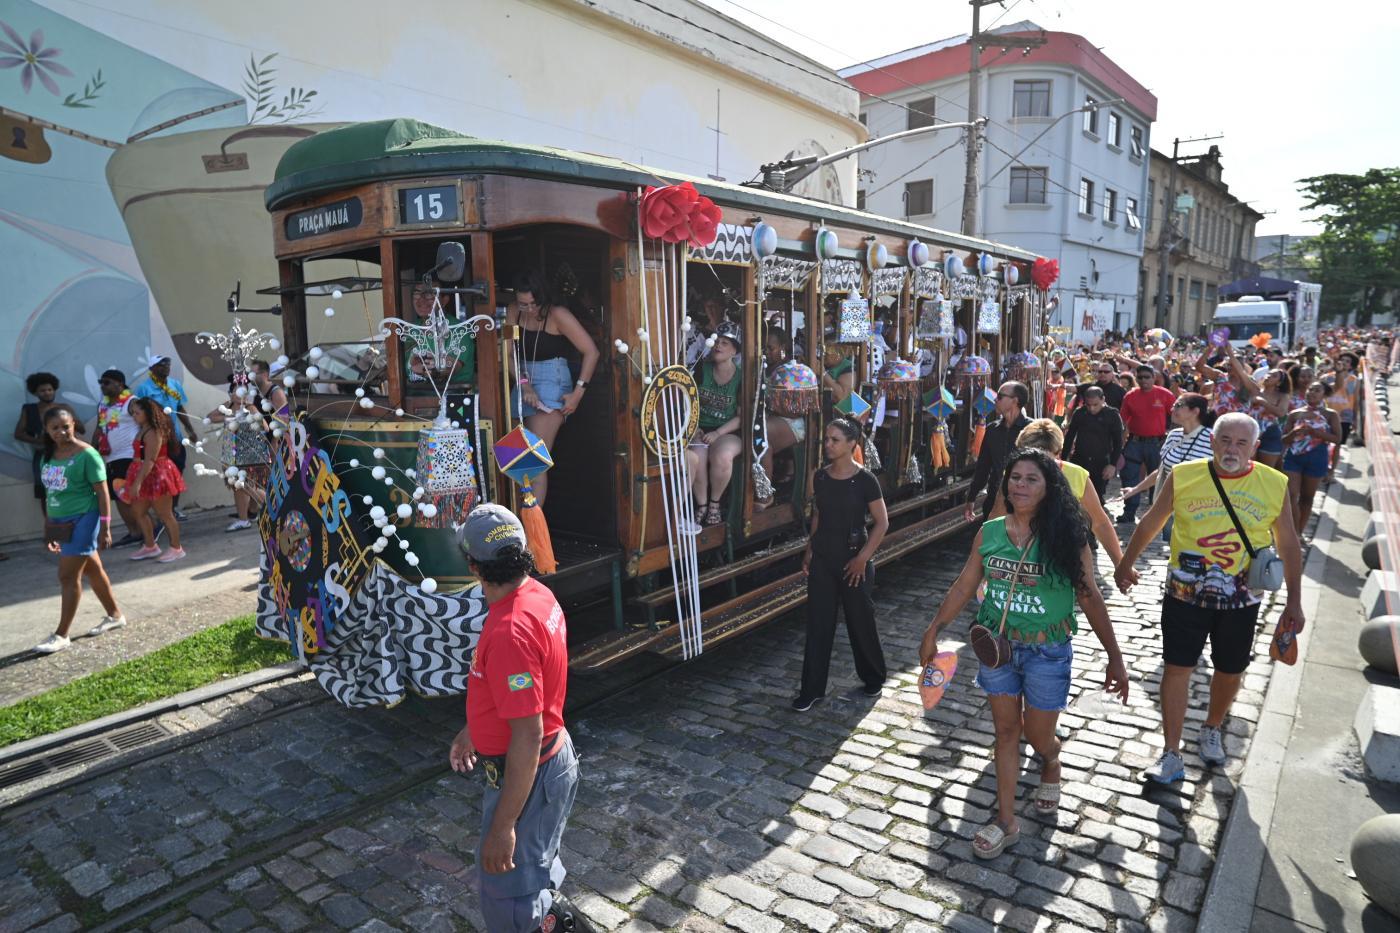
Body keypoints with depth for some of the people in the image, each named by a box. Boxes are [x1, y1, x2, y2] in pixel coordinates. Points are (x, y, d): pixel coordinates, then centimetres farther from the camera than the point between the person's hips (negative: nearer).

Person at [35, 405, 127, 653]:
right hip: (61, 521, 7)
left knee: (68, 576, -5)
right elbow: (50, 493, 15)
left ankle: (61, 635, 4)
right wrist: (49, 526, 17)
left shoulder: (87, 454, -13)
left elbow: (102, 492, -13)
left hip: (82, 519, -7)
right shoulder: (47, 456, 8)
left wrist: (105, 528, -15)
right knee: (92, 570, 17)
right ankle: (115, 615, 30)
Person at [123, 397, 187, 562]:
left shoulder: (153, 432, -19)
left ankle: (176, 548, 7)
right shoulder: (142, 430, 11)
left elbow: (149, 461, -24)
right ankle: (150, 546, 25)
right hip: (146, 476, 10)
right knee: (139, 511, 14)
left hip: (156, 475, -10)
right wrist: (136, 481, 15)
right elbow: (140, 457, 14)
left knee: (165, 514, -2)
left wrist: (137, 482, -26)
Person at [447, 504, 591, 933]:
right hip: (550, 759, 9)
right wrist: (474, 729, 24)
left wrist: (502, 826, -23)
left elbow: (527, 737, -30)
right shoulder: (537, 595, -2)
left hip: (528, 774, -9)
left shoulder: (510, 631, -32)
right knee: (531, 869, 29)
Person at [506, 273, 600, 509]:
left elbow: (591, 352, -11)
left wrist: (578, 393, -14)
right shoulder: (514, 312, 5)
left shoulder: (558, 315, -11)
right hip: (523, 383, 6)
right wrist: (524, 383, -15)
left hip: (551, 383, -6)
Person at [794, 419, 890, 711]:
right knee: (818, 623, 6)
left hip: (852, 559, -4)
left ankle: (873, 678, 33)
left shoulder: (865, 480, -13)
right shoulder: (820, 477, 2)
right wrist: (809, 549, 7)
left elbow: (882, 523, -10)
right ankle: (811, 688, 15)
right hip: (822, 559, 4)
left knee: (861, 621, 10)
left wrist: (862, 558, -15)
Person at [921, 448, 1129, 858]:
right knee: (1006, 731, 11)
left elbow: (1090, 597, -6)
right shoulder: (989, 532, -5)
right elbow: (964, 587, 4)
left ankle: (1051, 765, 48)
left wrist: (1115, 657, -4)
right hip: (997, 647, 2)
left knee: (1038, 737, 10)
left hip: (1047, 653, -2)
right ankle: (1006, 820, 23)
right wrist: (933, 631, 6)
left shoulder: (1066, 536, -12)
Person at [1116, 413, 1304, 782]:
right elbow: (1151, 523, 5)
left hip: (1240, 600, 2)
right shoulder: (1183, 476, -8)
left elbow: (1289, 545, 4)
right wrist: (1126, 564, 12)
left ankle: (1211, 730, 44)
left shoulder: (1274, 485, -5)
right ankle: (1171, 756, 11)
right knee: (1177, 668, 1)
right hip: (1185, 595, -1)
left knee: (1230, 671, 16)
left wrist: (1294, 602, 3)